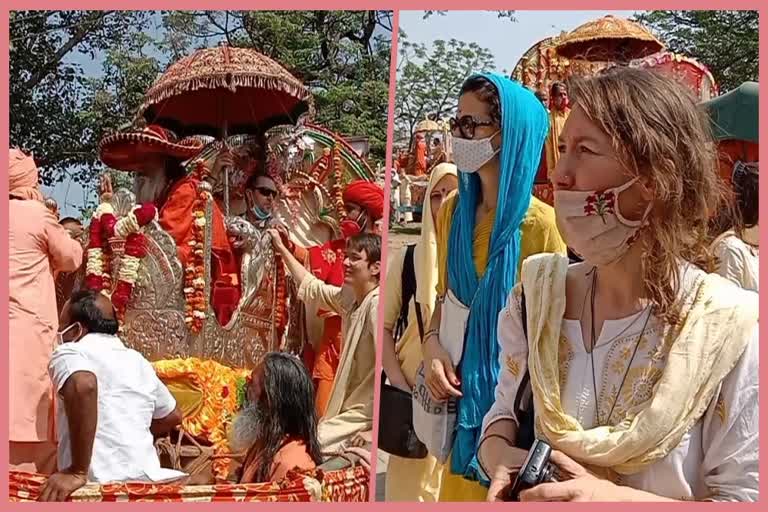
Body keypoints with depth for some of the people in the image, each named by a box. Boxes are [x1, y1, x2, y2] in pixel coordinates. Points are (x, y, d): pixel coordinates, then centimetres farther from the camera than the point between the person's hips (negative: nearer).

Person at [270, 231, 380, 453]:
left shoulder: (377, 303, -22)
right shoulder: (349, 296, 5)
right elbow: (311, 286, 23)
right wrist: (281, 248, 25)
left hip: (366, 415, -9)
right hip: (348, 408, 9)